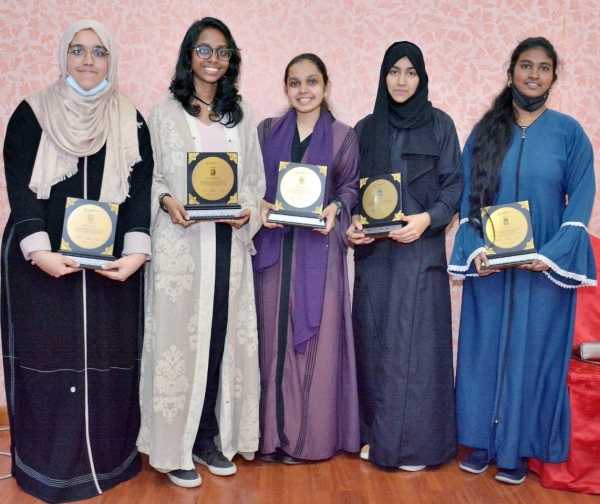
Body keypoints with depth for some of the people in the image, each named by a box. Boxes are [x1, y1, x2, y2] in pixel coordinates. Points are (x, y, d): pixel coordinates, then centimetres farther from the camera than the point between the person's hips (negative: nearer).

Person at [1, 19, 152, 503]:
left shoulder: (131, 121, 7)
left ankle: (109, 457, 21)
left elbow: (140, 189, 0)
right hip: (42, 263, -1)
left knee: (107, 360, 5)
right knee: (48, 359, 3)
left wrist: (136, 252, -15)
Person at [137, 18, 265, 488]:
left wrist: (249, 210, -6)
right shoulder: (164, 113, 5)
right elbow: (149, 176, 3)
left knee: (222, 339, 5)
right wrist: (167, 201, -16)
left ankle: (209, 438, 19)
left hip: (229, 241, 3)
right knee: (179, 338, -1)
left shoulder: (241, 115, 13)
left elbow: (257, 177, 13)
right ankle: (176, 449, 10)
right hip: (180, 242, -3)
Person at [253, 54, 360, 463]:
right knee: (273, 336, 3)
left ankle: (311, 436, 14)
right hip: (273, 247, 2)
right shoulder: (267, 130, 10)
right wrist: (260, 206, -11)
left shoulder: (343, 136, 6)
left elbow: (351, 187, 8)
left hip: (320, 249, -1)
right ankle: (273, 433, 15)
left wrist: (335, 209, -12)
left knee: (315, 338, 0)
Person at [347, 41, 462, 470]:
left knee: (416, 342, -2)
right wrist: (353, 223, -7)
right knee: (375, 342, 5)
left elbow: (454, 185, 0)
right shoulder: (366, 128, 11)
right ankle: (376, 434, 19)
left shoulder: (440, 125, 3)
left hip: (421, 250, -2)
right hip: (373, 251, 3)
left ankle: (416, 443, 11)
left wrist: (427, 218, -16)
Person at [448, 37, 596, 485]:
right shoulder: (485, 131, 5)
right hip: (488, 267, 2)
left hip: (545, 268, -1)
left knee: (532, 354, 4)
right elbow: (467, 197, 4)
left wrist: (551, 255, -14)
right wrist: (474, 249, -11)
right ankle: (483, 440, 21)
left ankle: (518, 448, 18)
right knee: (486, 350, 7)